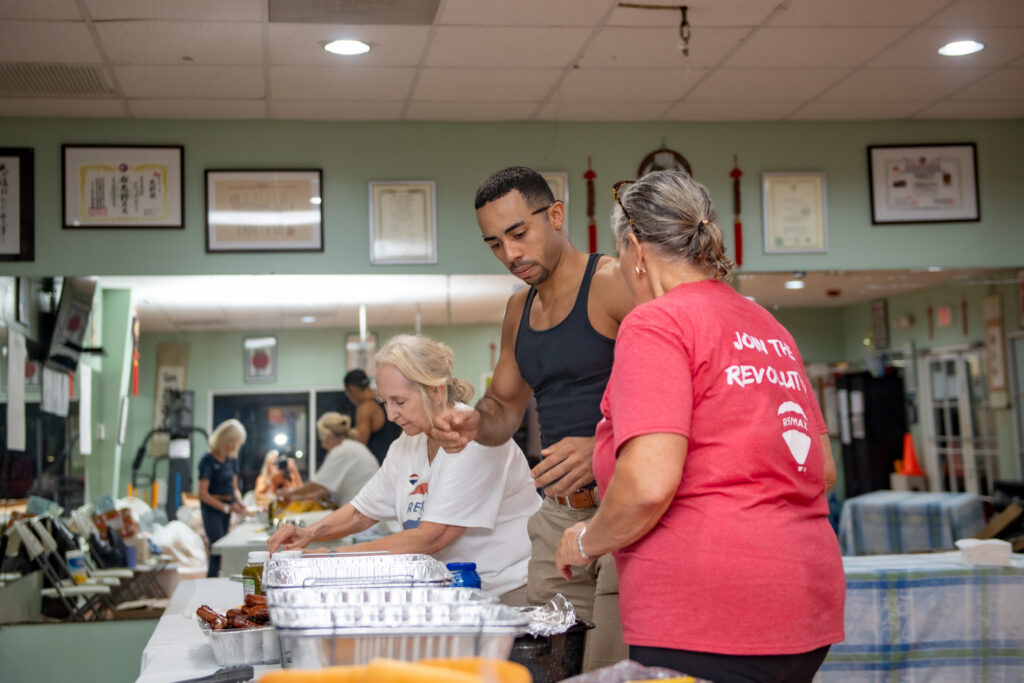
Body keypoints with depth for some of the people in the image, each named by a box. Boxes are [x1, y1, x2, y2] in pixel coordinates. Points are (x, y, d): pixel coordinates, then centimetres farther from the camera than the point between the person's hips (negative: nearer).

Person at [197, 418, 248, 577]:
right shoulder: (208, 461, -12)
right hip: (211, 508, -7)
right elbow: (203, 493, -14)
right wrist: (226, 507, -18)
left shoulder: (232, 460, 9)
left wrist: (239, 502, -3)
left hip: (226, 509, 7)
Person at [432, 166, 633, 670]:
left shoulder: (614, 284, -9)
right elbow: (505, 408, 25)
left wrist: (605, 448, -28)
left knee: (613, 670, -10)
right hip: (558, 514, 7)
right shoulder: (519, 311, 16)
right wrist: (474, 424, 1)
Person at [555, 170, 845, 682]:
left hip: (704, 620, -9)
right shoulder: (770, 329, 16)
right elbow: (823, 471, 19)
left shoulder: (655, 322, -8)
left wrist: (586, 542, -1)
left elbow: (649, 483, -19)